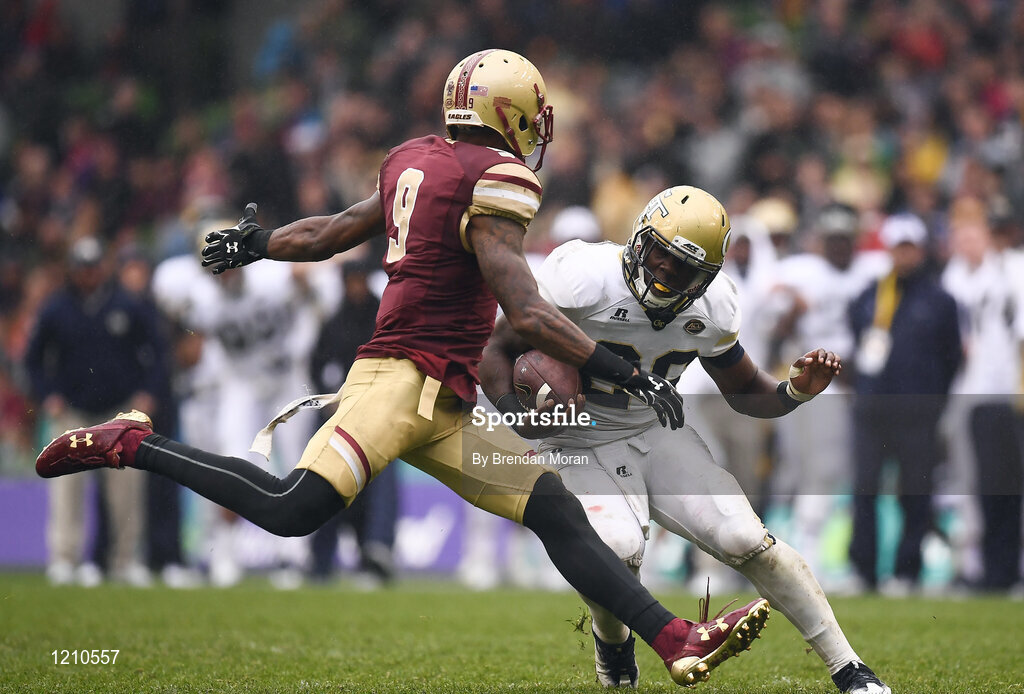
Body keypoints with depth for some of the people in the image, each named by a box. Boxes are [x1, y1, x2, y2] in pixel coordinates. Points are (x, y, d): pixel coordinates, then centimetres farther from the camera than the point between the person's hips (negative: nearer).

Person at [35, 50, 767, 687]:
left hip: (443, 407, 10)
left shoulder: (417, 163, 17)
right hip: (403, 377, -10)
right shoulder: (493, 183, -10)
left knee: (557, 512, 3)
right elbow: (527, 314, -17)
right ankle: (133, 444, -4)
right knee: (294, 509, -19)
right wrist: (630, 375, -16)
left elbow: (329, 234, 26)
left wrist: (257, 244, 44)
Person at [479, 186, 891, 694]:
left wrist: (797, 391, -14)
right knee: (617, 548, -31)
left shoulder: (711, 310, -7)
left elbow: (747, 393, 8)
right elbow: (499, 352, -14)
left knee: (746, 541, -12)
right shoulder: (584, 280, -22)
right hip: (583, 445, -3)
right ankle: (612, 640, 5)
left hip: (658, 434, 4)